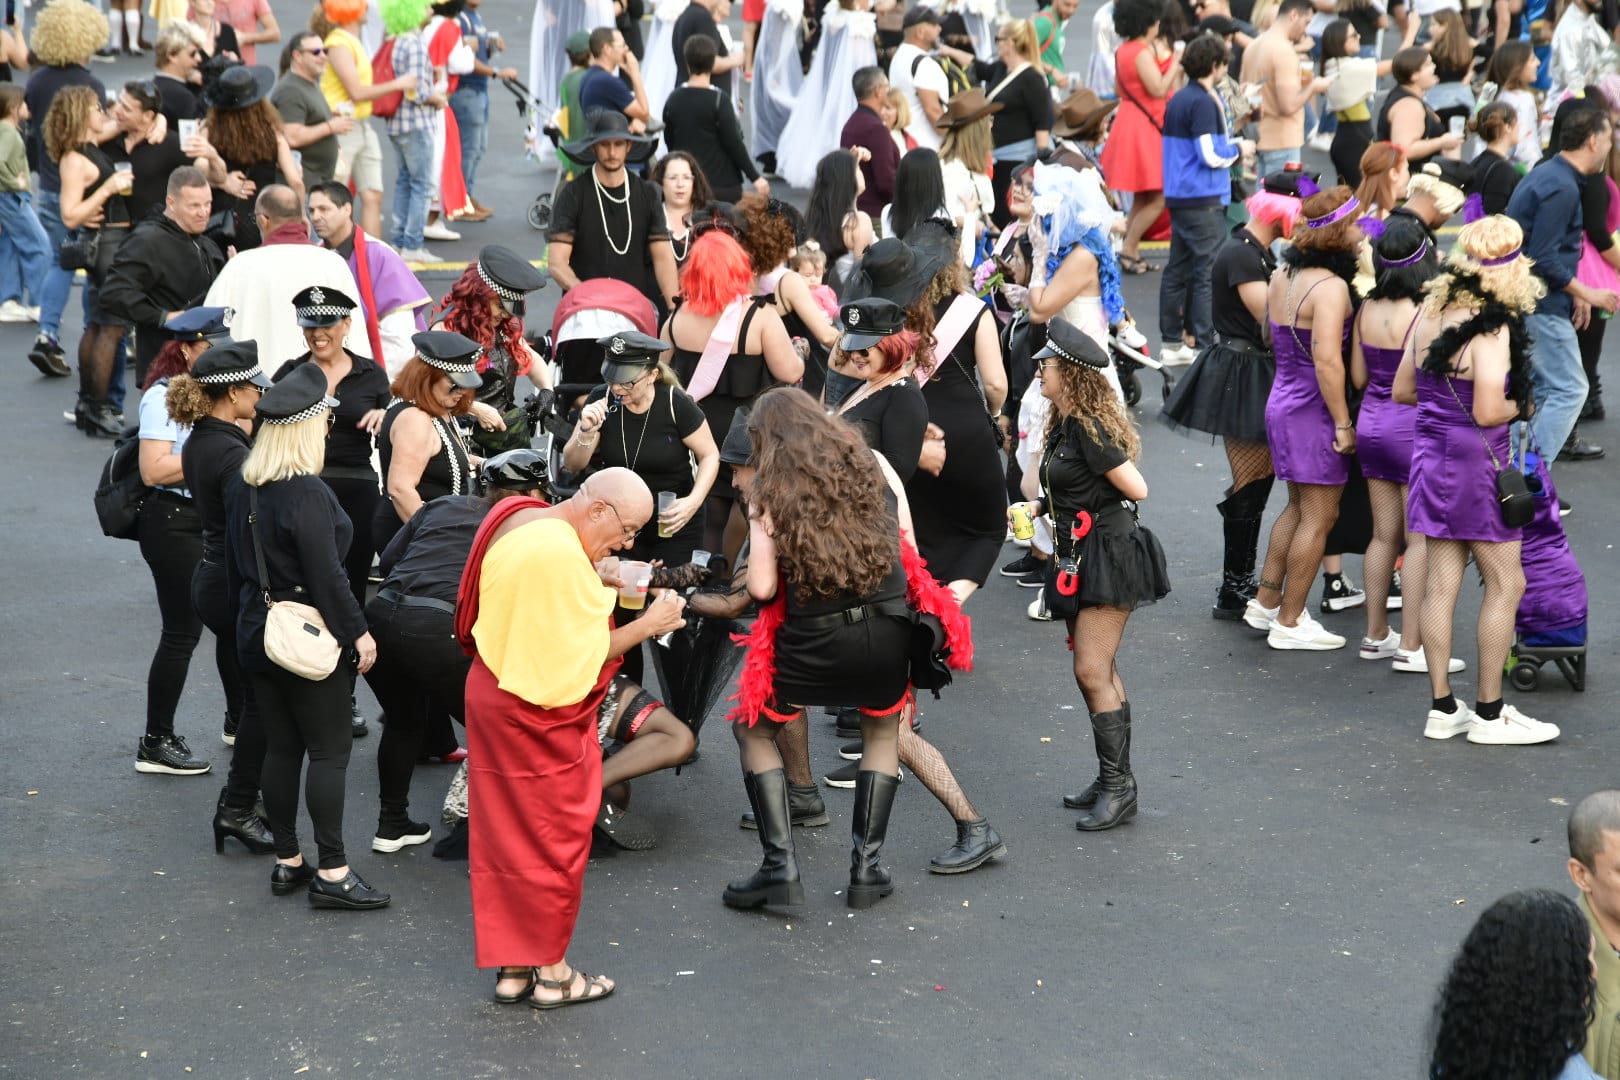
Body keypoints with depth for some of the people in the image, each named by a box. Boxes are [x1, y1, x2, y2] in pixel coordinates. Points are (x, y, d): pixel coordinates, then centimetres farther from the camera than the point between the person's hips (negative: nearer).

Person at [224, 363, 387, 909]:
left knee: (280, 748, 14)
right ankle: (332, 873, -2)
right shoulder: (307, 493, -21)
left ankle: (287, 862, 20)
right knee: (329, 751, -2)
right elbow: (326, 575, -21)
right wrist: (358, 632, -13)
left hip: (257, 634, 8)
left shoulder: (241, 488, 5)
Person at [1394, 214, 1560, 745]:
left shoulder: (1431, 314, 3)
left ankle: (1442, 708, 16)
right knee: (1505, 585, 5)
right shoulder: (1492, 328, -20)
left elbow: (1402, 389, 12)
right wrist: (1518, 405, -6)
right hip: (1476, 462, -7)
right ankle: (1489, 713, 10)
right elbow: (1487, 412, -25)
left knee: (1441, 583, 10)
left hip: (1431, 456, 7)